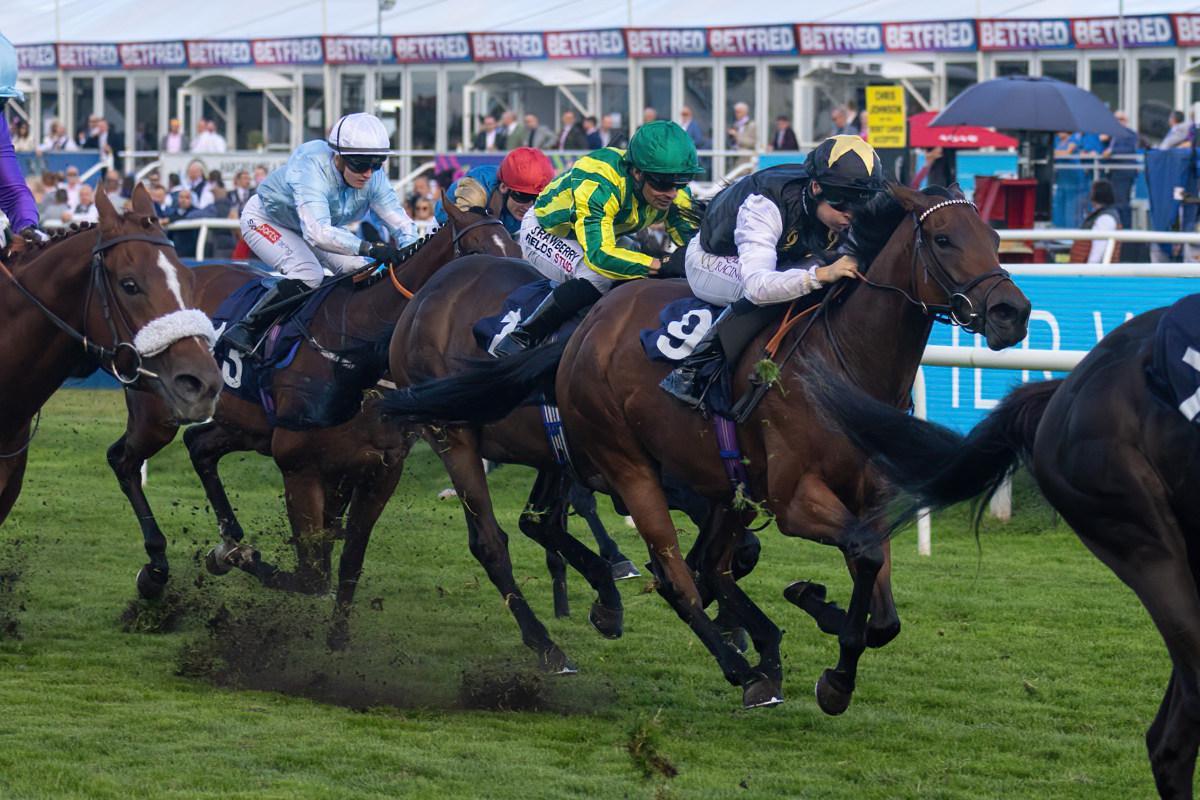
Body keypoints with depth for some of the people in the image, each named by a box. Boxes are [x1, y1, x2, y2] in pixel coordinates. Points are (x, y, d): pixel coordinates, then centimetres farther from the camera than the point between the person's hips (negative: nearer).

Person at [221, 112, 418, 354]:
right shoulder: (312, 168, -43)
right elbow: (317, 233, -55)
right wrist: (369, 248, -64)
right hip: (266, 220, -7)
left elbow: (401, 223, -20)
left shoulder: (374, 177, -24)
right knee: (308, 275, -29)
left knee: (361, 271, -12)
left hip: (319, 223, 7)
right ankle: (246, 330, -20)